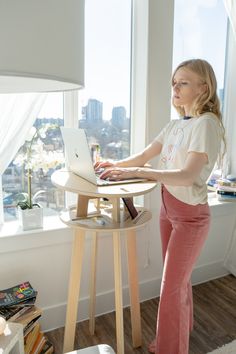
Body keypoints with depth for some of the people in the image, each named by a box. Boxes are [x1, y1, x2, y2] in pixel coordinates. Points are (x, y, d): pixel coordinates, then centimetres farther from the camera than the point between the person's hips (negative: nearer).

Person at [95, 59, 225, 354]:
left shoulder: (206, 124, -17)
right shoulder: (175, 125, 8)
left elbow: (187, 175, -27)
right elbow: (144, 156, 9)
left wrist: (136, 172, -32)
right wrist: (117, 165, -6)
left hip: (190, 215, -7)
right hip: (168, 209, 7)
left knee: (172, 286, 3)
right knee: (178, 279, 22)